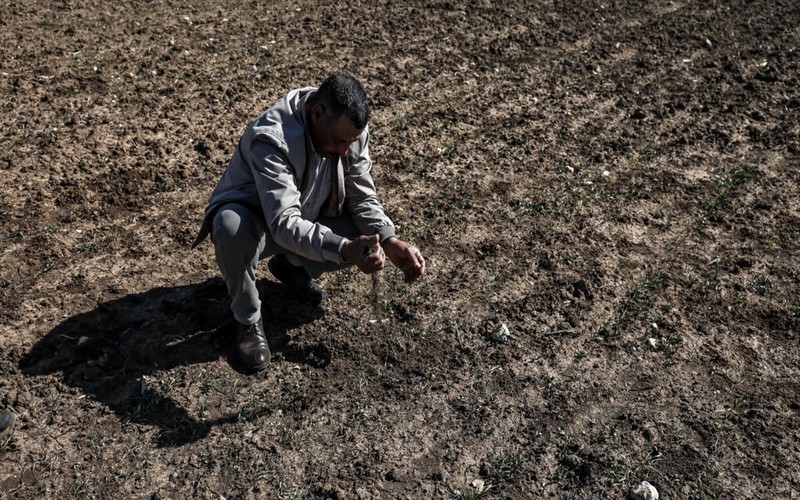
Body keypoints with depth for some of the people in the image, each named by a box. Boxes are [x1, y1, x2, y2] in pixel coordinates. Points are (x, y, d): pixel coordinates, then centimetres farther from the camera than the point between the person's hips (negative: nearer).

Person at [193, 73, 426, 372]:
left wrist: (390, 241, -27)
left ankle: (291, 267, 10)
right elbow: (285, 223, -44)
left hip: (308, 221, 5)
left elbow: (362, 198, -9)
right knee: (230, 224, -40)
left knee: (369, 238, -18)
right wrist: (343, 248, -58)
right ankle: (248, 319, -12)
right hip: (256, 220, -5)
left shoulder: (351, 132, -16)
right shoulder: (271, 138, -35)